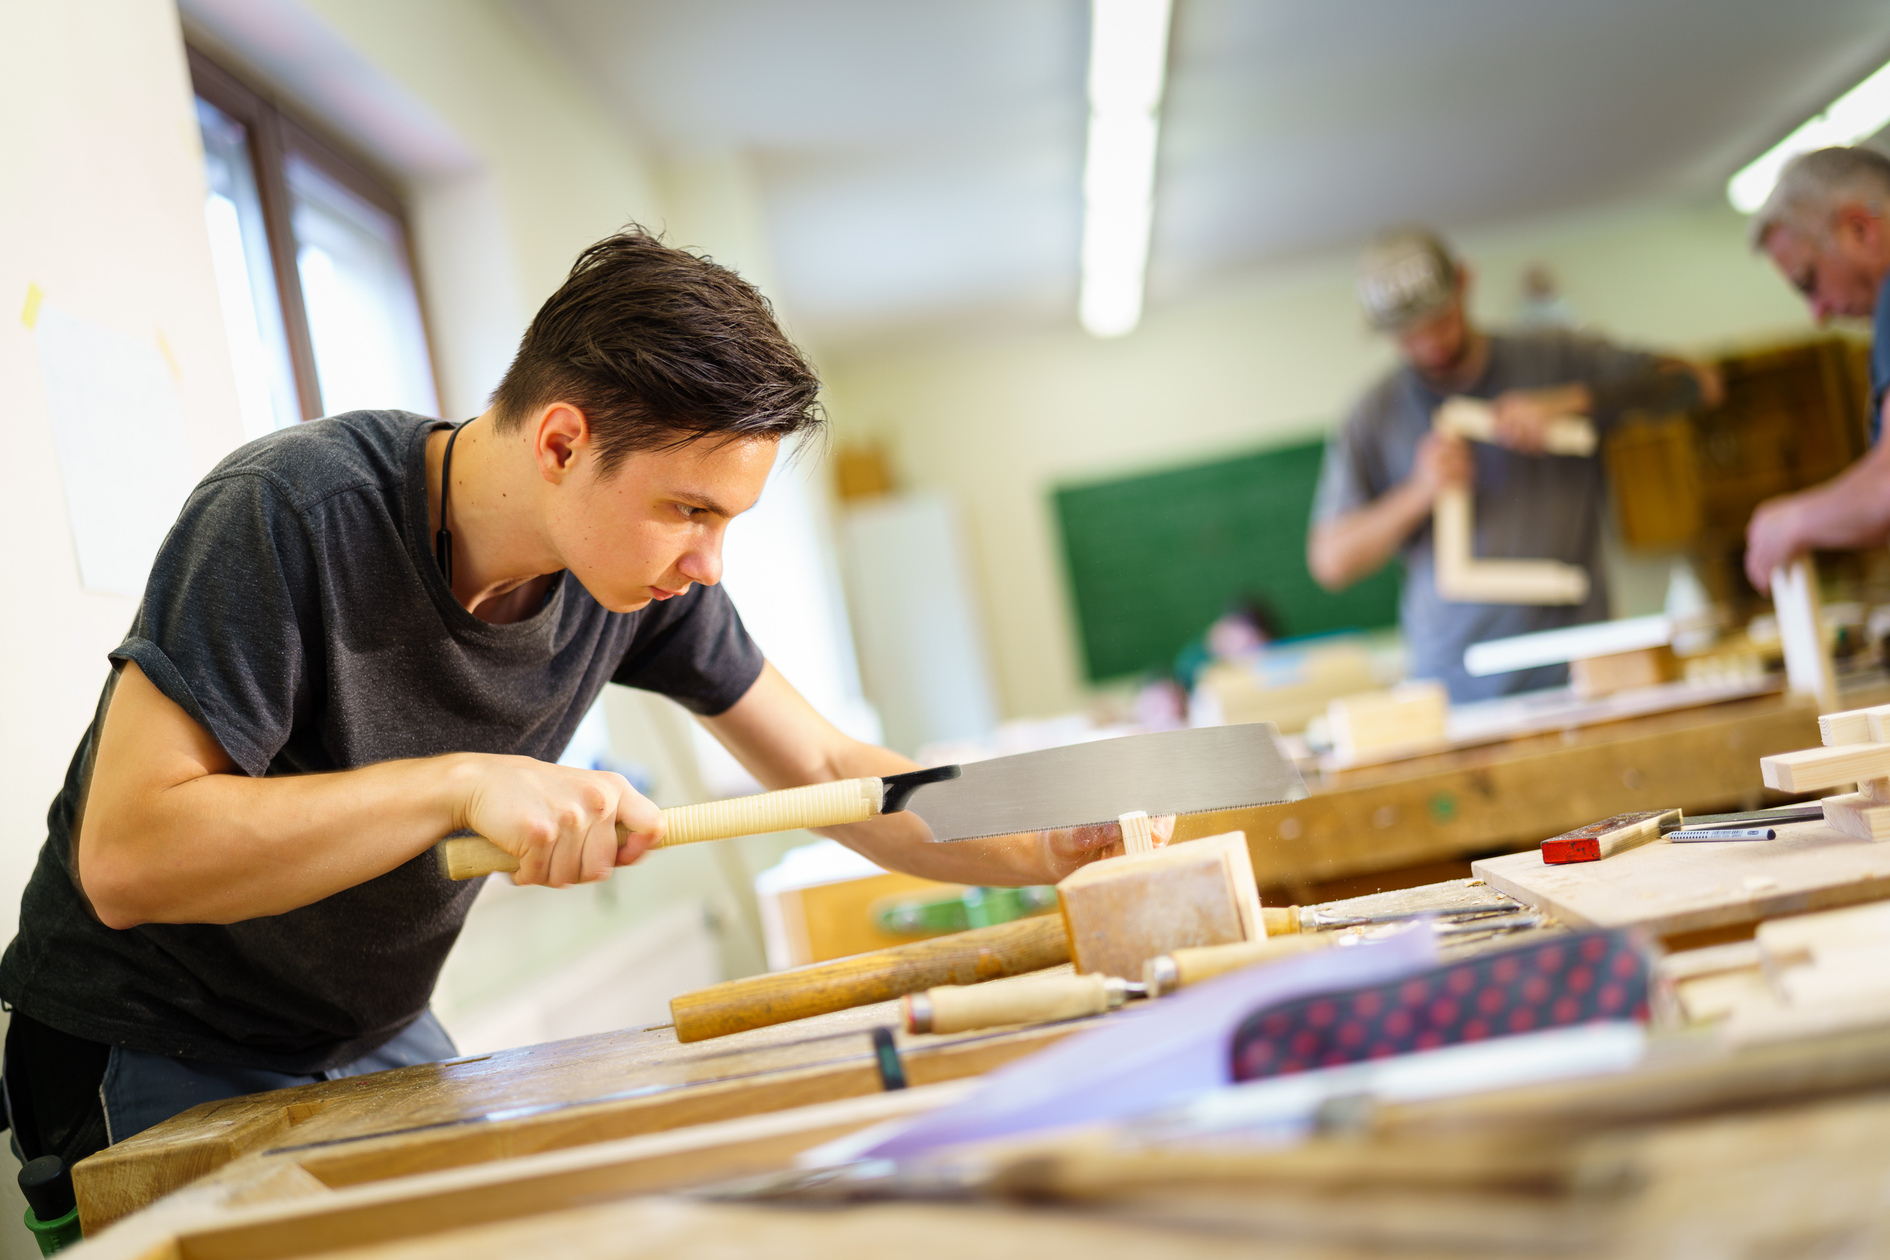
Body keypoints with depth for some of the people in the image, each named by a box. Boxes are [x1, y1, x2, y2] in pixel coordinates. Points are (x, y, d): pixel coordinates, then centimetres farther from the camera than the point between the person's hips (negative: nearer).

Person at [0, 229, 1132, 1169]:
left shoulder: (646, 571, -11)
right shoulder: (288, 515, -29)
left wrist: (1039, 847, -20)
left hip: (381, 1042, 6)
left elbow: (825, 770, -3)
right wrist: (461, 783, -40)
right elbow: (123, 857, -34)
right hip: (156, 1063, -5)